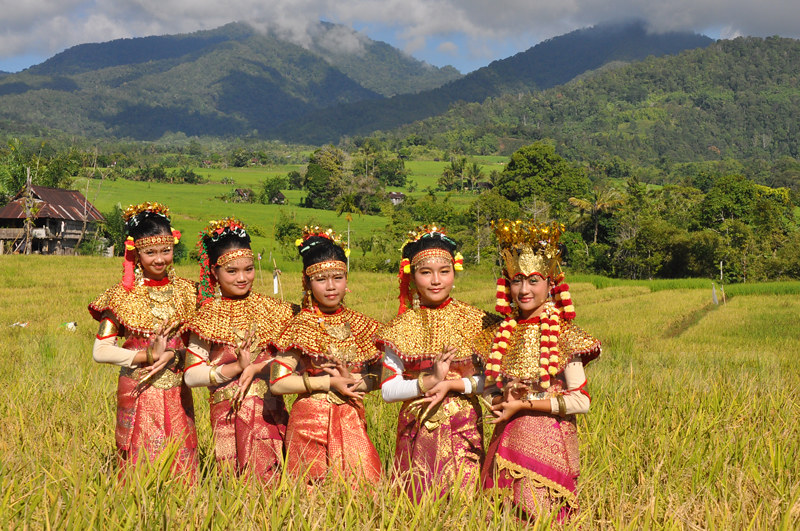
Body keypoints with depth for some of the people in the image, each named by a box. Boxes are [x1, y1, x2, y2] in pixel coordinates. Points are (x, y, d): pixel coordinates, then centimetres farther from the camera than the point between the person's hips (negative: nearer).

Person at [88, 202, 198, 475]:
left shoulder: (186, 291, 4)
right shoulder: (122, 296, -3)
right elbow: (100, 351, -7)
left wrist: (172, 354, -14)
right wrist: (148, 355, -16)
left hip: (177, 394, 2)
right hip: (138, 394, -2)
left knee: (181, 463, 5)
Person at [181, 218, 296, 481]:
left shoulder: (270, 308, 6)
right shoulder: (208, 317, -1)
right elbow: (191, 376, -5)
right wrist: (238, 367, -14)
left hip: (271, 411, 2)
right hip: (230, 413, -2)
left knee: (271, 477, 1)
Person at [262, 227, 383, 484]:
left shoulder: (359, 324, 6)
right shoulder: (301, 326, -5)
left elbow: (380, 375, 9)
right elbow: (277, 382, -11)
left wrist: (354, 380, -11)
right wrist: (328, 382, -12)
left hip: (351, 422, 4)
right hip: (311, 422, -3)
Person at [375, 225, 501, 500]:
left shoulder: (475, 322, 1)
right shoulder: (402, 328, 1)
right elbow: (388, 390, -4)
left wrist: (452, 384, -14)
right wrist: (430, 381, -17)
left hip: (464, 429, 0)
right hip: (418, 430, 0)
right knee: (418, 501, 2)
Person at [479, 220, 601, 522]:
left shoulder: (563, 335, -8)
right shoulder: (499, 335, 5)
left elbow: (581, 401, -11)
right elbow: (490, 393, 12)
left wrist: (524, 404, -12)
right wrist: (506, 396, -11)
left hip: (549, 440, -4)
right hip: (508, 439, 4)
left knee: (540, 516, -2)